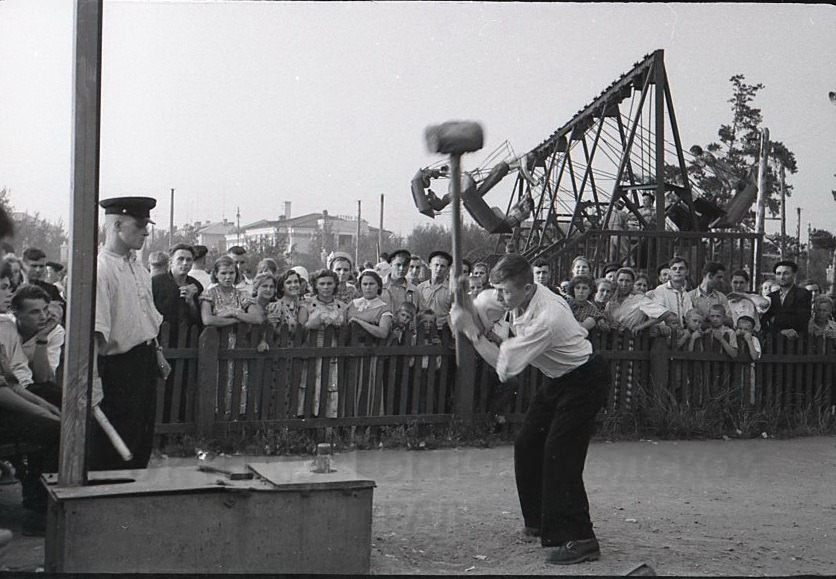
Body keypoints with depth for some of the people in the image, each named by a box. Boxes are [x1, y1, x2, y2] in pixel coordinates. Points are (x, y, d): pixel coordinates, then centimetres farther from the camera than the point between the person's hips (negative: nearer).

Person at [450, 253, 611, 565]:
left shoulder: (546, 319, -35)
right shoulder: (518, 296, -9)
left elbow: (504, 366, -29)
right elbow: (477, 304, 13)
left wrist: (473, 332, -24)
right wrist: (464, 314, -8)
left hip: (584, 381, -10)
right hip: (558, 378, 10)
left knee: (559, 453, -18)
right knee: (527, 445, 12)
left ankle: (579, 539, -15)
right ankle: (539, 522, 27)